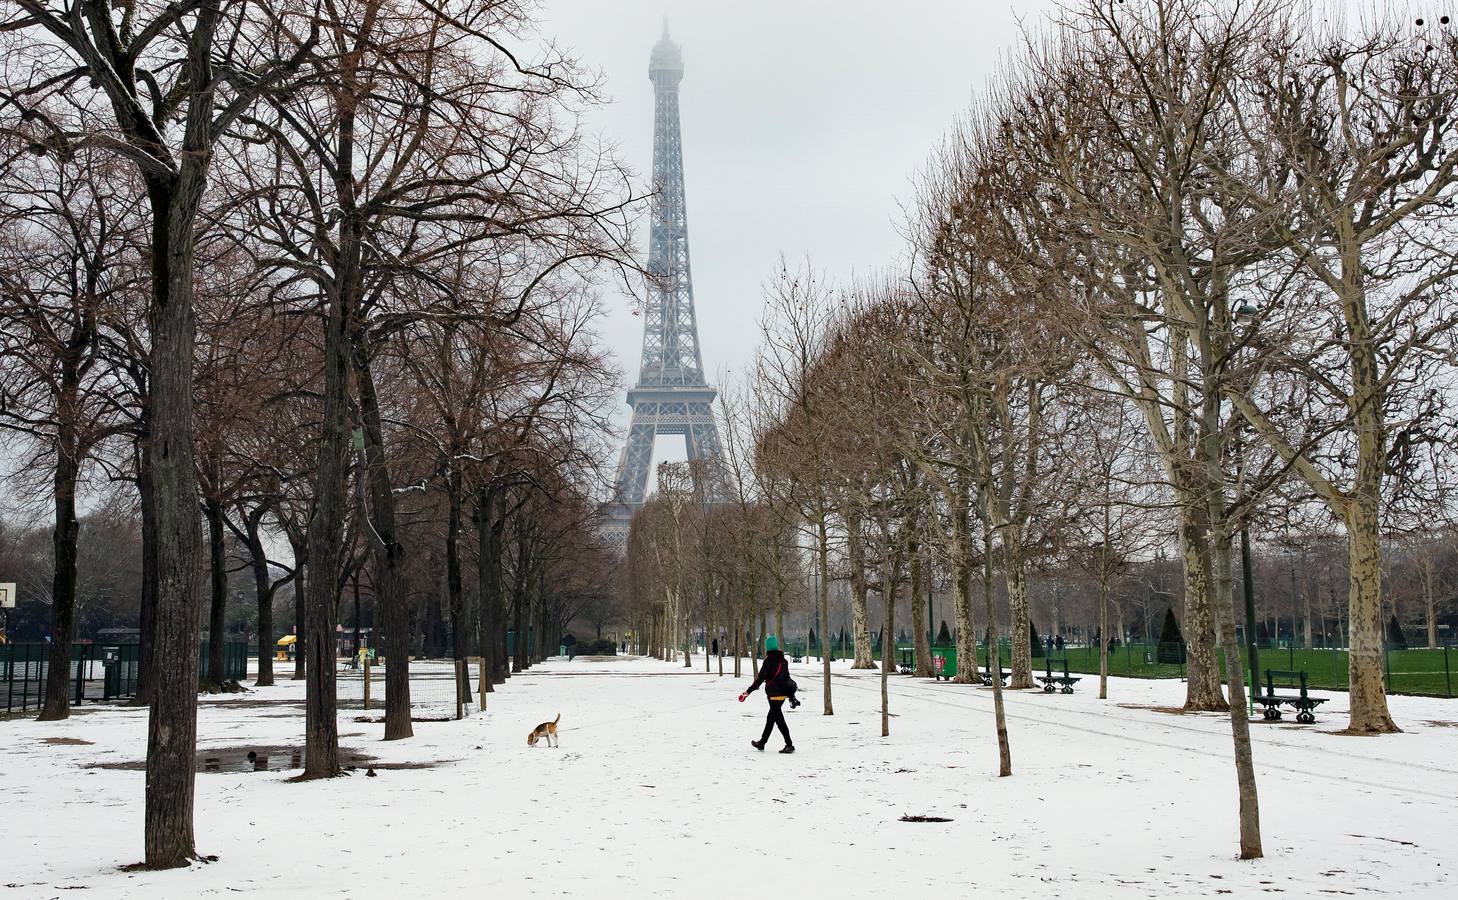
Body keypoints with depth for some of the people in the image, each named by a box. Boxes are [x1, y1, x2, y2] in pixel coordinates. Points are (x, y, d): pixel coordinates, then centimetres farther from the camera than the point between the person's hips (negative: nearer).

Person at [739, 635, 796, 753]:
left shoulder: (769, 660, -14)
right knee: (770, 718, 18)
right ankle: (762, 743, 30)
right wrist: (791, 696, 21)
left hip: (774, 694, -8)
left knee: (779, 719, -4)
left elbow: (760, 678, -17)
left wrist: (748, 692, -14)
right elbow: (787, 677, 15)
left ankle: (789, 745, -7)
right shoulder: (783, 660, 9)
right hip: (783, 693, 8)